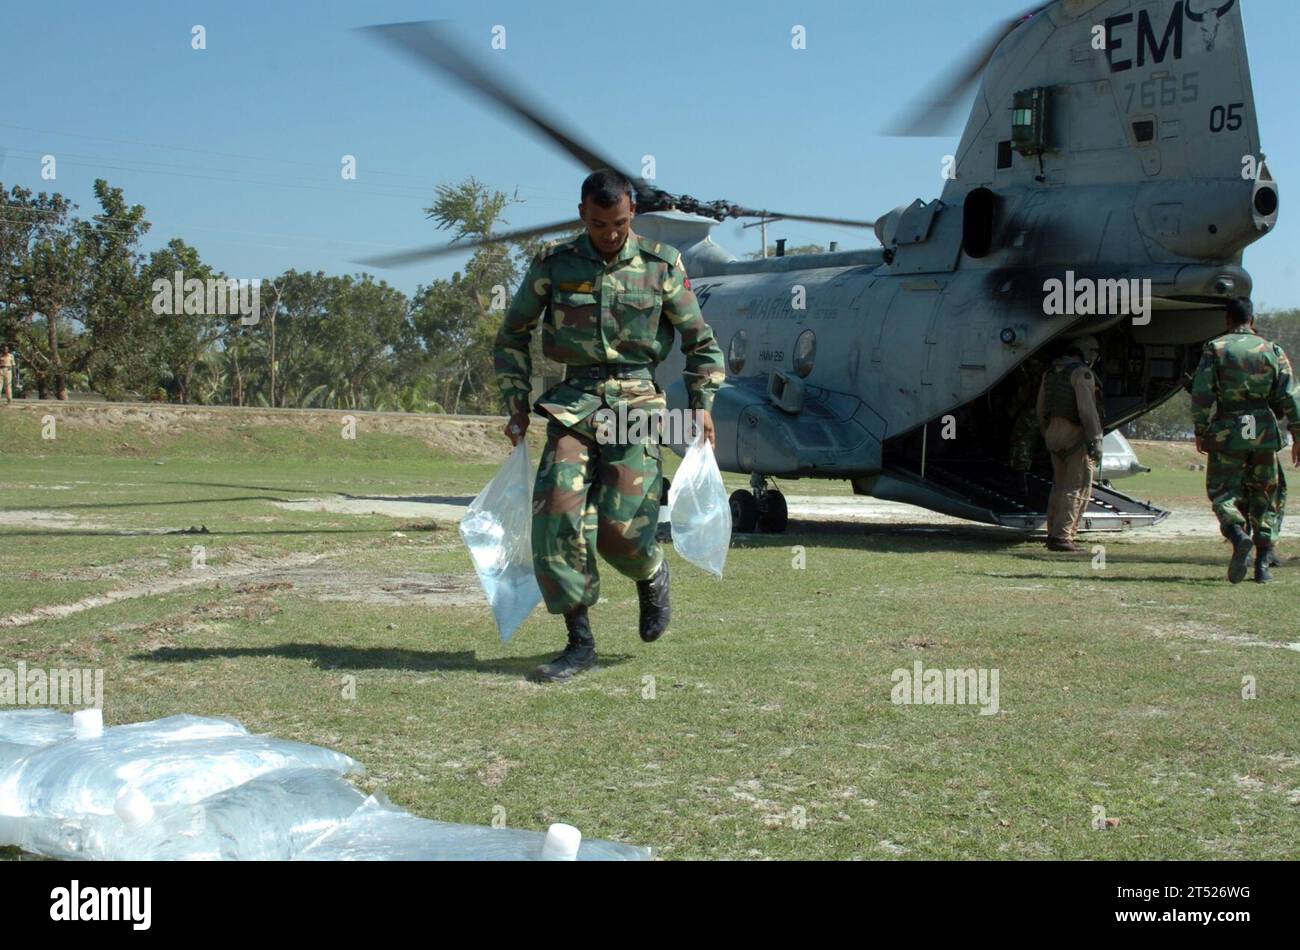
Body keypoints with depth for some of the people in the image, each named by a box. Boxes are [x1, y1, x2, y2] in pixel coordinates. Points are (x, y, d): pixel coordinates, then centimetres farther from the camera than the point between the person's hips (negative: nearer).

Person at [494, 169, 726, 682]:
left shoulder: (661, 265, 4)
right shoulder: (553, 264, 4)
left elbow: (701, 341, 13)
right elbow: (512, 336, 15)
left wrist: (702, 403, 2)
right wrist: (516, 405, 8)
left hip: (636, 401, -1)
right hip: (573, 401, 2)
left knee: (620, 527, -12)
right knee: (556, 512, -14)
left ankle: (652, 573, 26)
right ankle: (579, 643, -3)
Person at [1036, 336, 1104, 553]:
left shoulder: (1050, 372, 13)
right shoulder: (1082, 373, -12)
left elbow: (1041, 409, 18)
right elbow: (1087, 409, -20)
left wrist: (1047, 436, 26)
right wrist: (1095, 441, -20)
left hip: (1055, 432, 8)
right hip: (1077, 434, -8)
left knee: (1060, 486, 17)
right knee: (1077, 488, -5)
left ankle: (1053, 533, 19)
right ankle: (1062, 537, -10)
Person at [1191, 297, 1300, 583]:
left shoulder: (1215, 349, -1)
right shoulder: (1272, 350, 6)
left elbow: (1202, 395, -8)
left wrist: (1200, 432, 0)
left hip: (1226, 434, -2)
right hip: (1264, 433, 2)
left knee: (1223, 492, 3)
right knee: (1263, 496, 12)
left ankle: (1239, 535, -26)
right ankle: (1262, 564, 10)